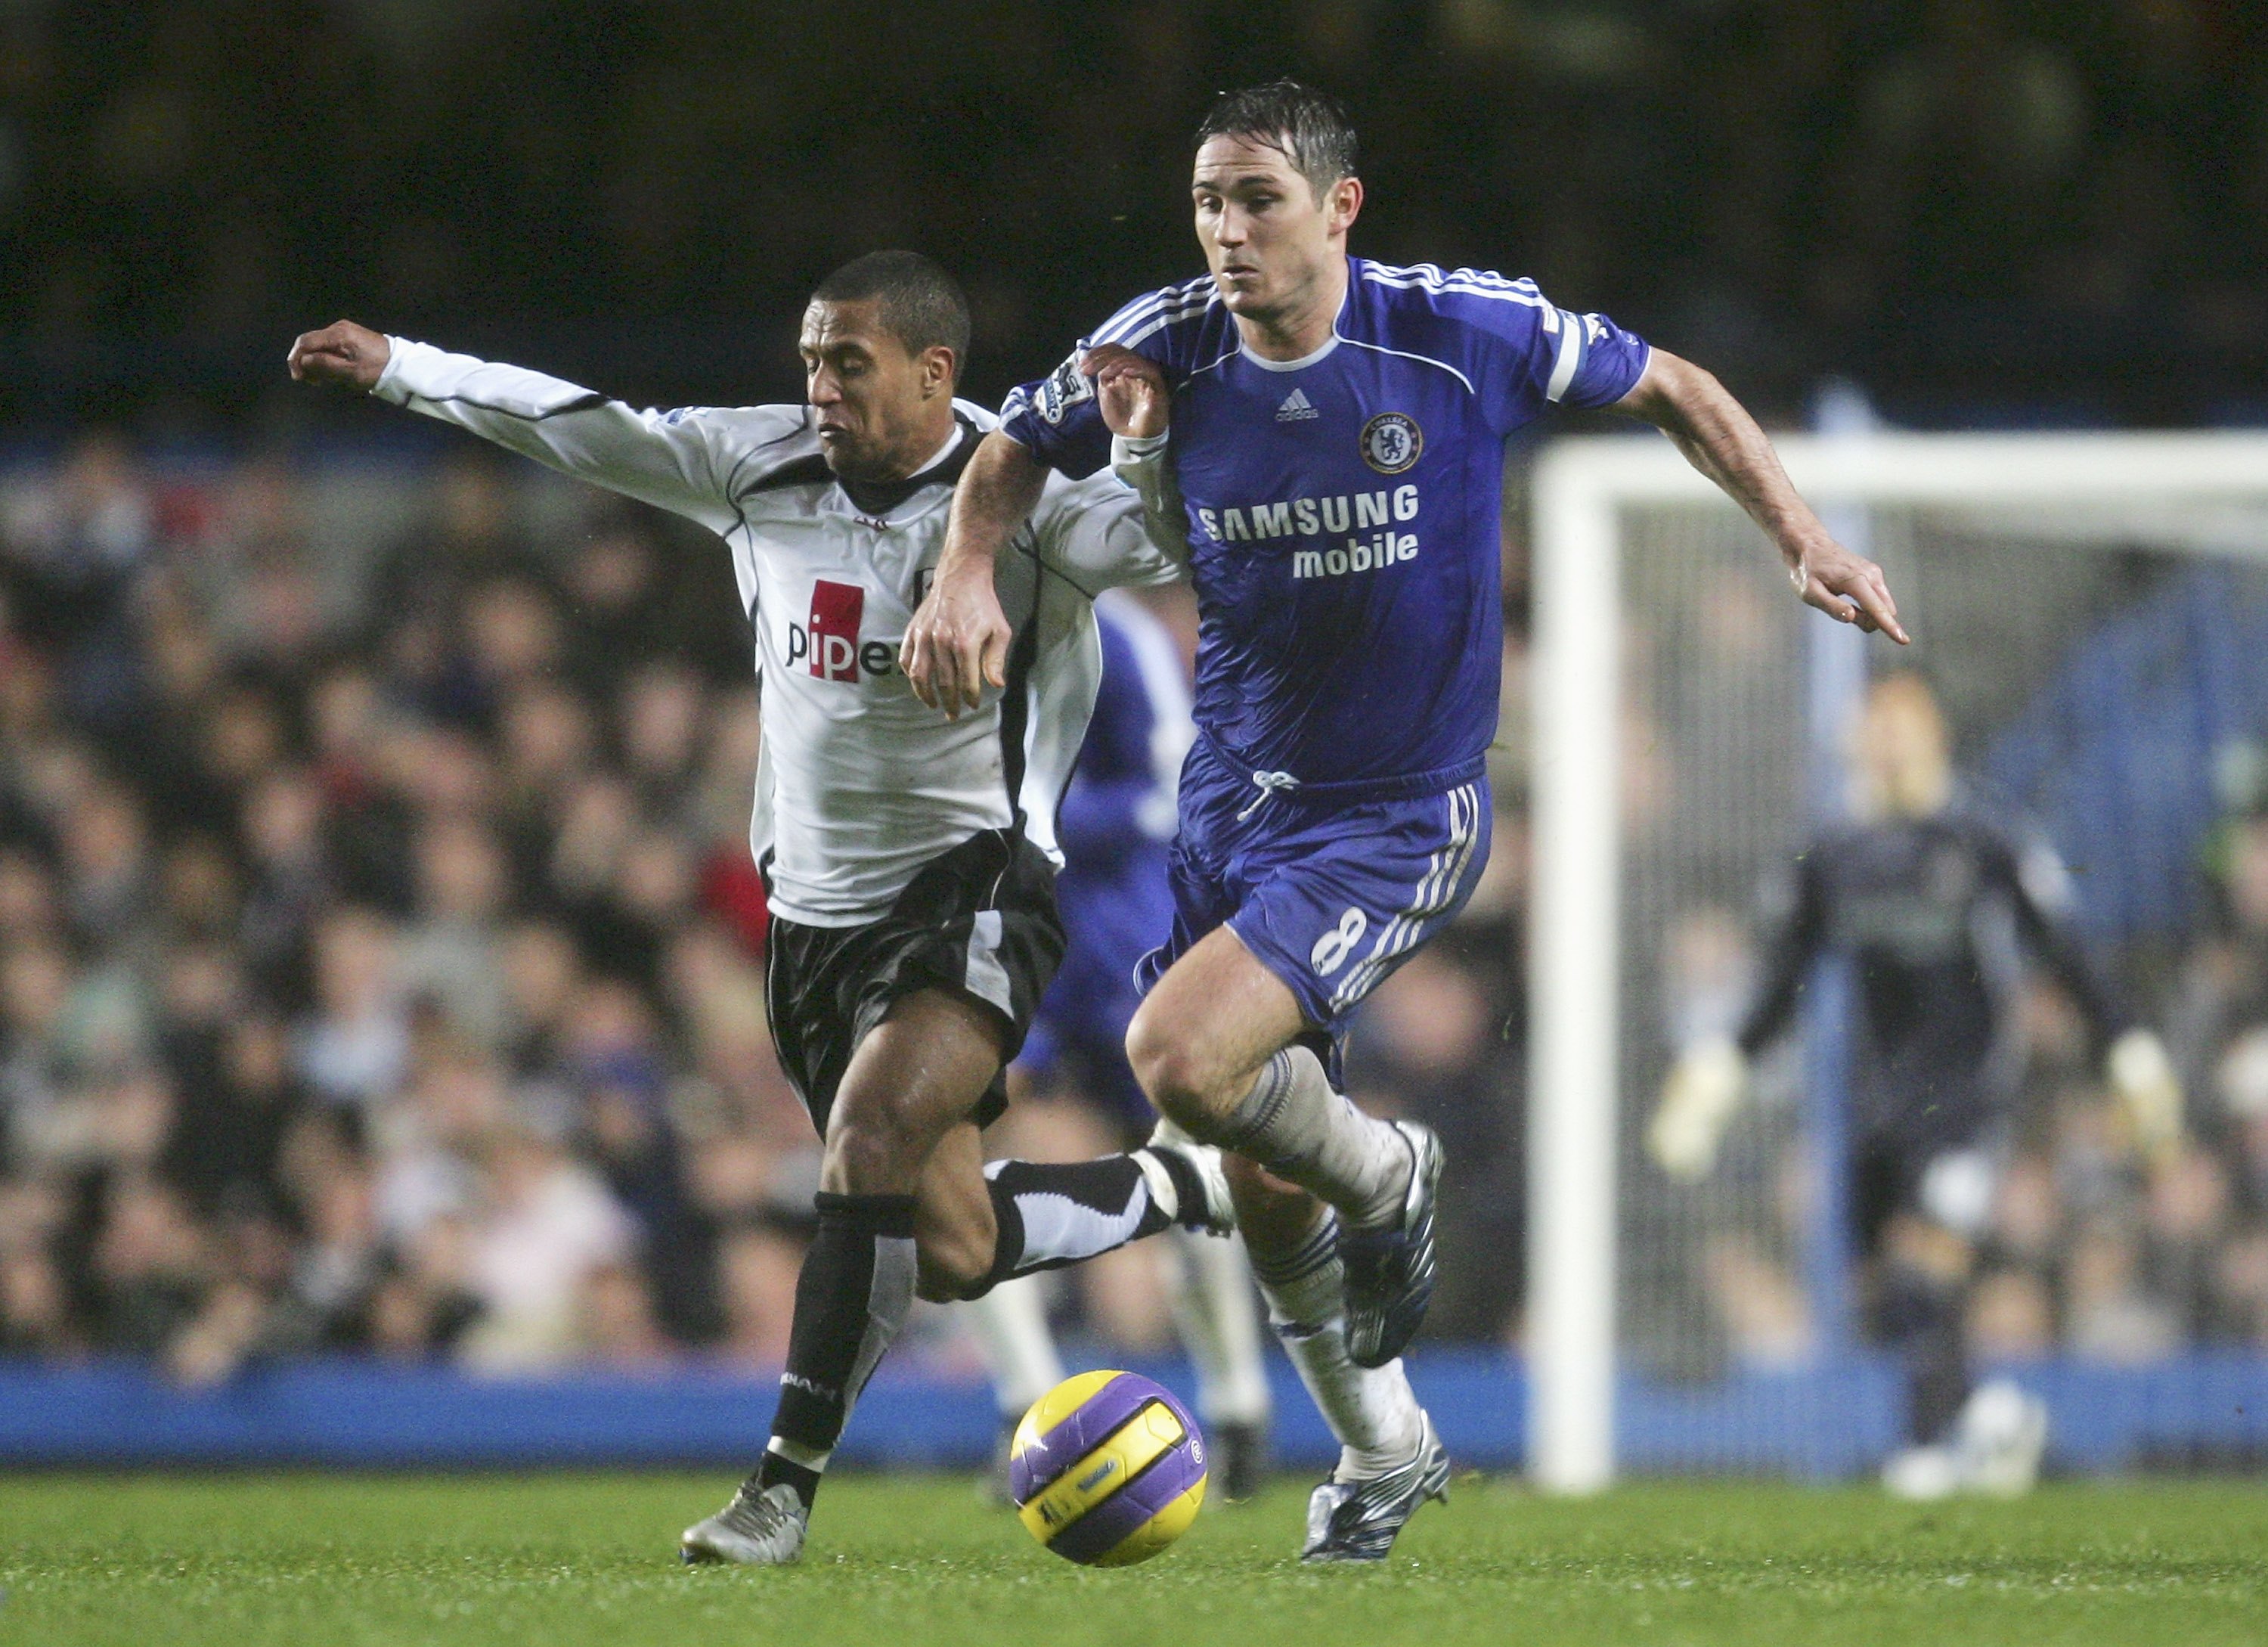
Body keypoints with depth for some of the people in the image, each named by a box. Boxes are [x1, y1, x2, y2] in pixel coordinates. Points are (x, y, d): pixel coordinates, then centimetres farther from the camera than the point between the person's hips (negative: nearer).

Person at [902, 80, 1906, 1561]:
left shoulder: (1464, 330, -15)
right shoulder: (1166, 345, -7)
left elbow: (1669, 389, 1)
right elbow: (1019, 449, 11)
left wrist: (1804, 541, -7)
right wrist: (967, 578, -7)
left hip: (1399, 819, -4)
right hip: (1234, 798, 5)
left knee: (1183, 1061, -25)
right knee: (1262, 1179, 10)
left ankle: (1387, 1177, 6)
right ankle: (1383, 1449, 35)